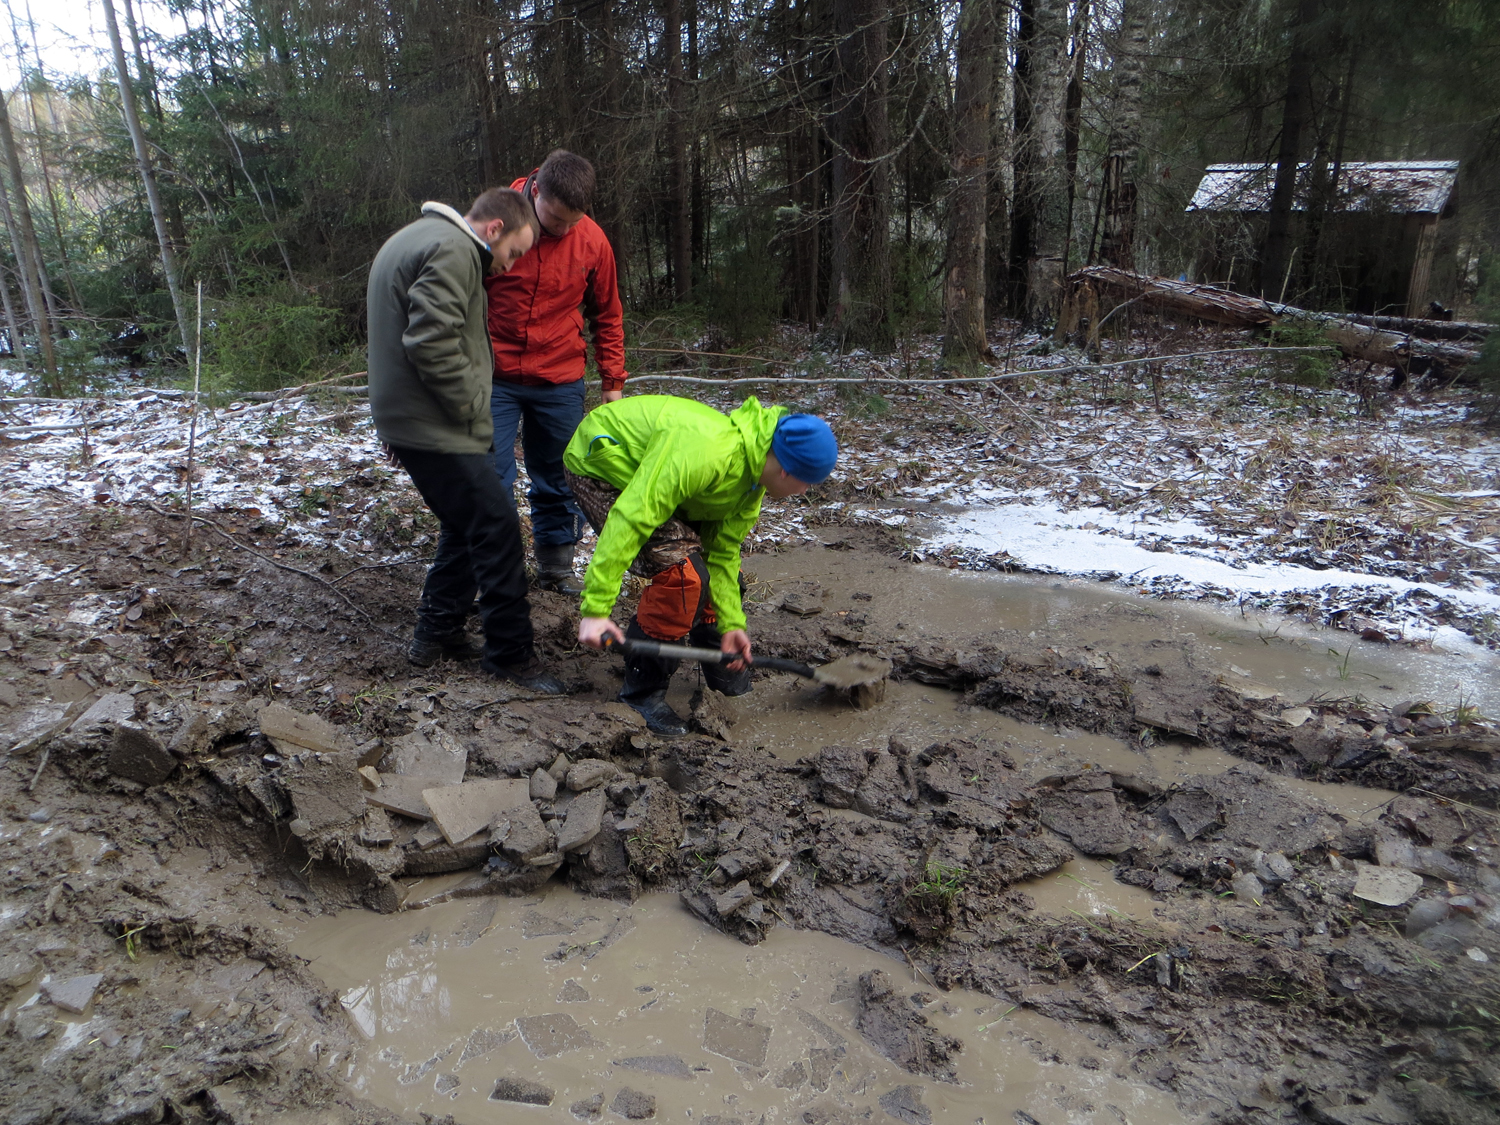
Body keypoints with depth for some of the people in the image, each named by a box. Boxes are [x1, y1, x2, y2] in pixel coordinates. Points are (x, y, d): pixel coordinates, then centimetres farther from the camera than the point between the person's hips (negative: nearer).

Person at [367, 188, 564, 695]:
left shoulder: (411, 240, 21)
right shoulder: (452, 250, -14)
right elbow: (432, 342, -26)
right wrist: (472, 407, -15)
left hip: (404, 420, 11)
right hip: (436, 428, -11)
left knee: (466, 524, 19)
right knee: (497, 528, -6)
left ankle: (435, 632, 26)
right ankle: (510, 651, 2)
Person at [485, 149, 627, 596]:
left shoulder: (592, 240, -3)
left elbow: (607, 315, 9)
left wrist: (613, 381, 6)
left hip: (560, 382, 2)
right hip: (495, 378, -2)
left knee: (557, 481, 11)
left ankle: (556, 568, 26)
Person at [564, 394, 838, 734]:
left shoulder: (752, 476, -8)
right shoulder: (706, 451, -38)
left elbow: (723, 554, 1)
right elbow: (630, 519, -40)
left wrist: (730, 625, -2)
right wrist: (595, 609, -40)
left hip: (648, 468, 9)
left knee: (724, 555, 7)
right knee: (681, 571, -23)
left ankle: (724, 673, 27)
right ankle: (642, 693, -7)